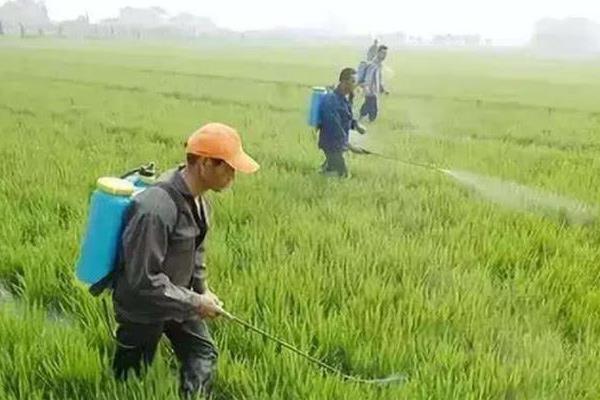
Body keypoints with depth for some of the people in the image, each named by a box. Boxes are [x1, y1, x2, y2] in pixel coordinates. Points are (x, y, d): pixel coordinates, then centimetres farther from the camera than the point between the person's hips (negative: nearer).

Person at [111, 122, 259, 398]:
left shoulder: (195, 195, -7)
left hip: (176, 296, 8)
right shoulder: (155, 209, -35)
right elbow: (143, 280, -31)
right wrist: (194, 303, -24)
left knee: (203, 353, 15)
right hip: (143, 307, -7)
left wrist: (202, 289, 5)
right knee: (134, 376, 14)